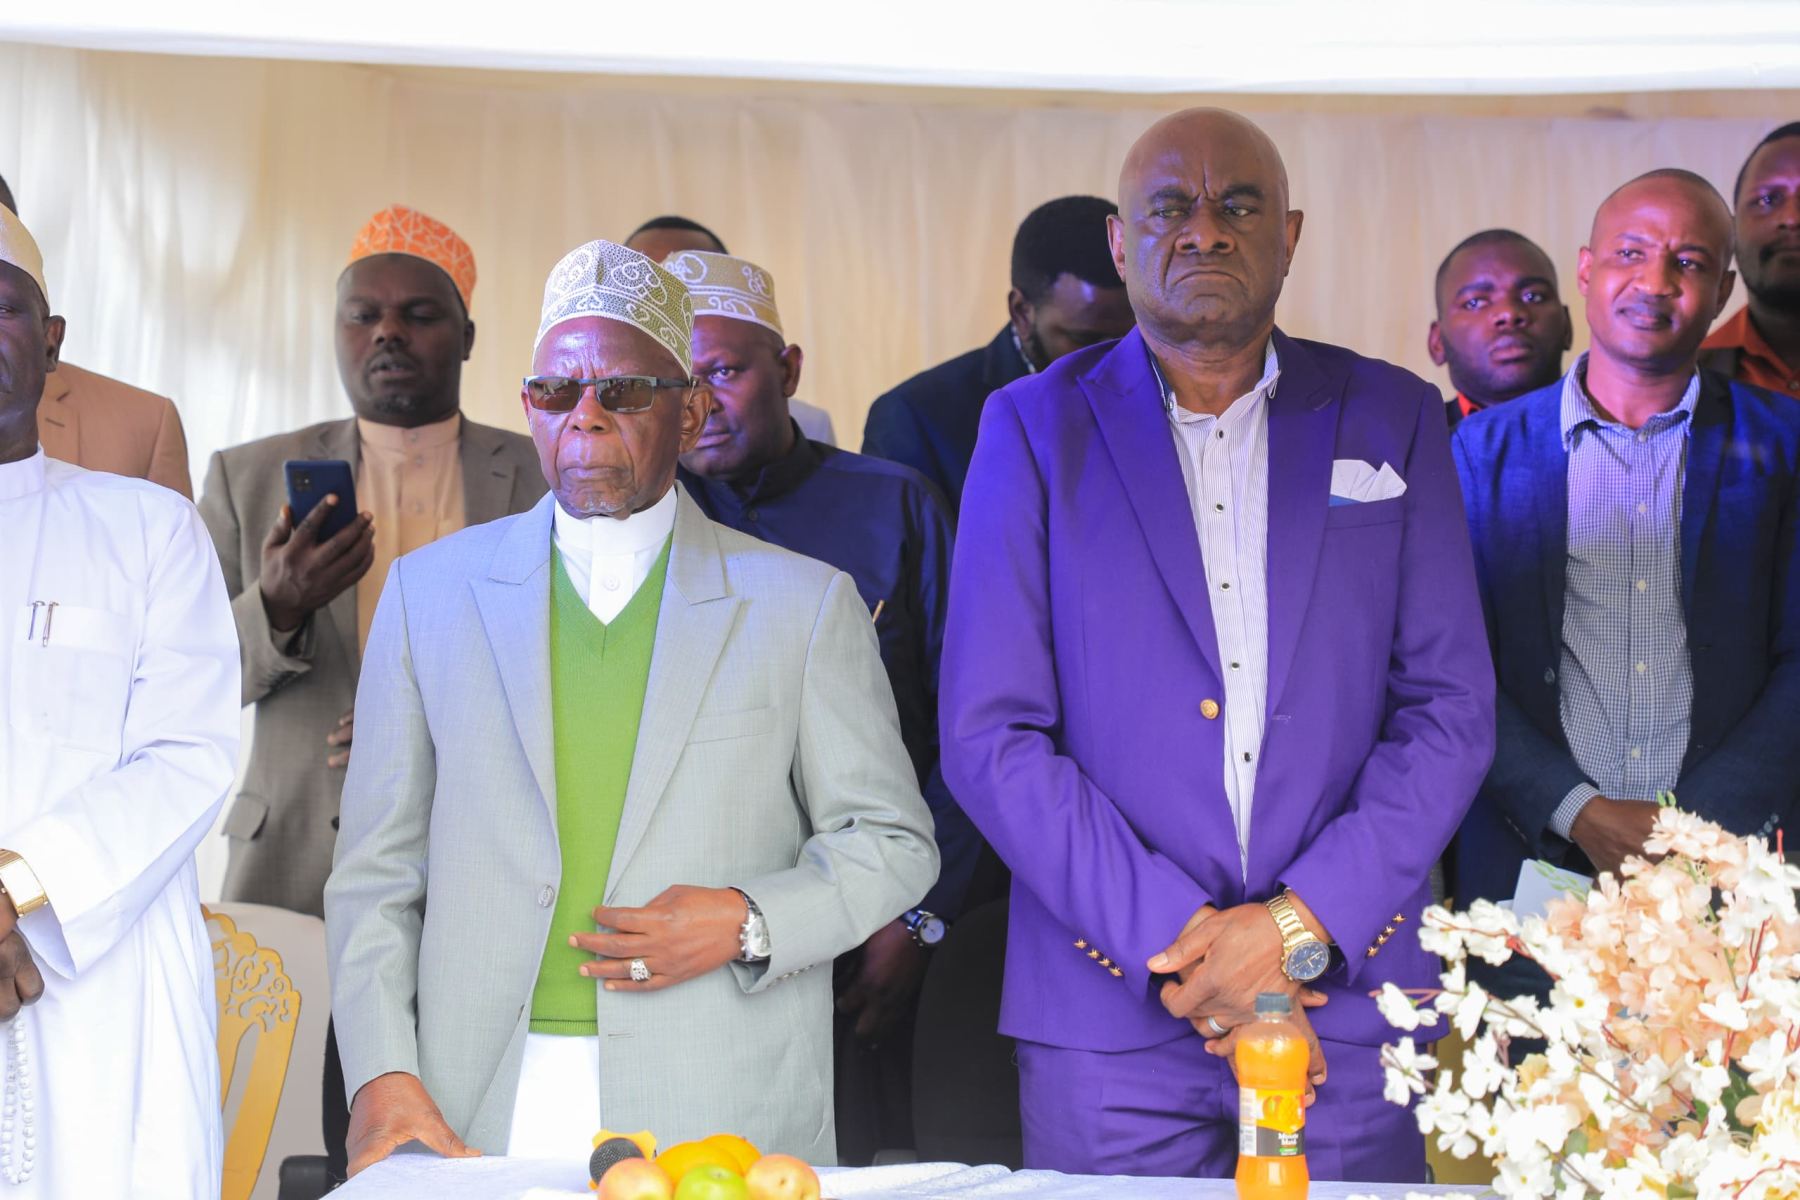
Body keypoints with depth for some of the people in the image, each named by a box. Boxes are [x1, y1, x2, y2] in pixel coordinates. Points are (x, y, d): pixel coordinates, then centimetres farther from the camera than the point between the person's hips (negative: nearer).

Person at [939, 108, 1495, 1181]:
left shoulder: (1393, 419, 8)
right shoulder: (1035, 428, 4)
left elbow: (1452, 710, 3)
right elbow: (990, 734, -2)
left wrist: (1302, 924, -9)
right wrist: (1170, 935, -11)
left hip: (1348, 1004, 1)